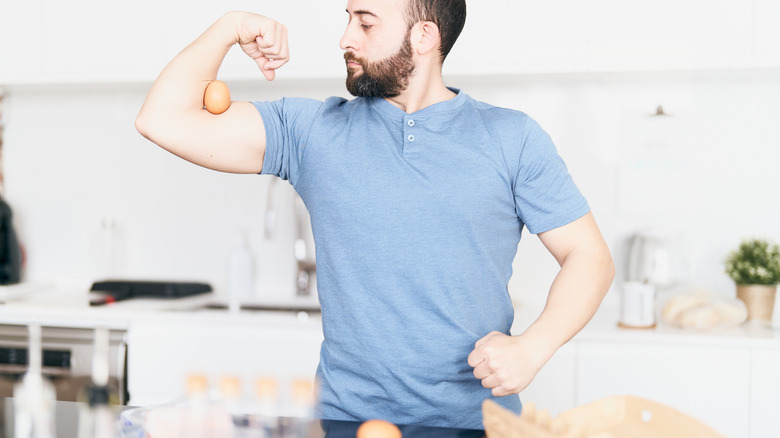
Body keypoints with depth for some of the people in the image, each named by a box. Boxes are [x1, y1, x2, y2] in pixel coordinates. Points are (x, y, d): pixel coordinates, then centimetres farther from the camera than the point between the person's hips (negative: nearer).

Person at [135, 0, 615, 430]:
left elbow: (590, 256, 2)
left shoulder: (512, 139, 3)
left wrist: (531, 348, -12)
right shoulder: (313, 130, 5)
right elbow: (164, 121, 1)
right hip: (349, 416, 2)